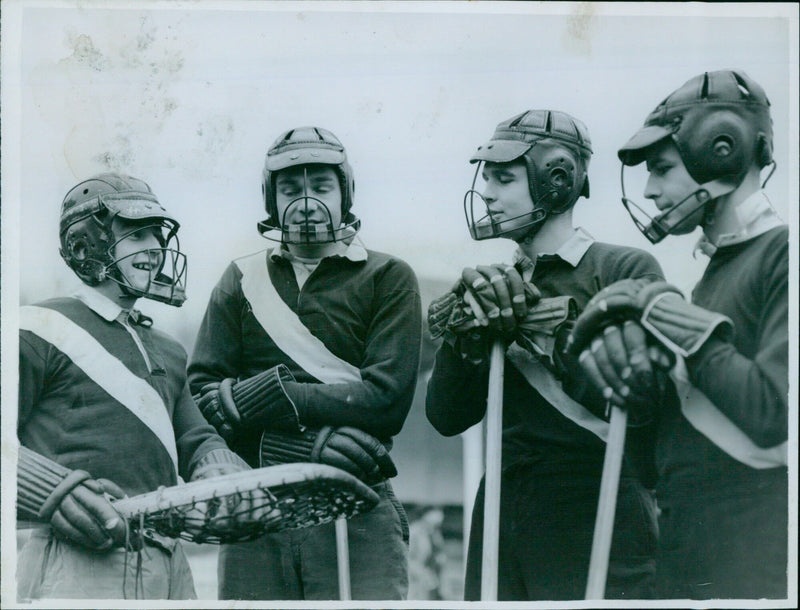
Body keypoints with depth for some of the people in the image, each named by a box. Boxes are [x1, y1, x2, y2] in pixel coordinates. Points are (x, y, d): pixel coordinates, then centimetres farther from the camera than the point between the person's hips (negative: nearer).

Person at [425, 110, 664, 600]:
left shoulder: (628, 270, -2)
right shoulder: (500, 281, 14)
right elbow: (447, 417, 8)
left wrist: (546, 326, -17)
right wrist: (467, 332, -8)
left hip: (596, 523, -5)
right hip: (502, 522, 5)